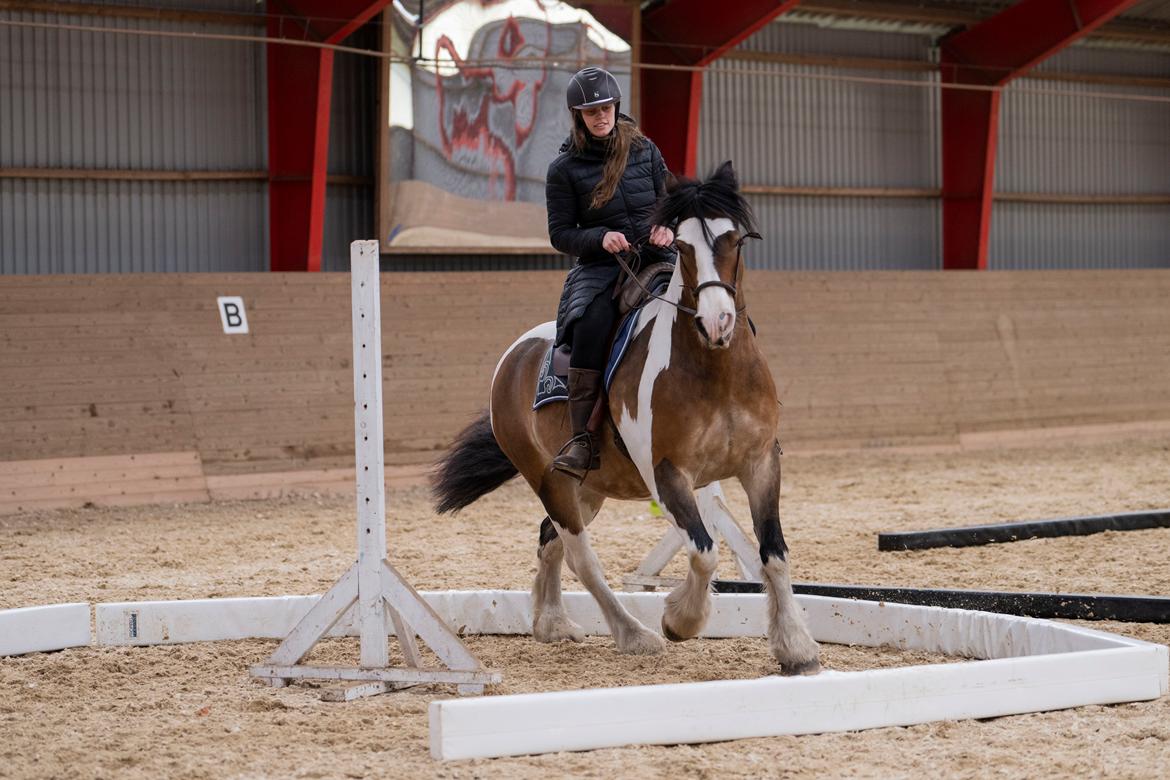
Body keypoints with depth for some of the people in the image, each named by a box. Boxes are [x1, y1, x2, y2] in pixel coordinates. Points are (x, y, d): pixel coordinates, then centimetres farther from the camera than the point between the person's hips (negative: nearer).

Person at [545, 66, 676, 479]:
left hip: (657, 259, 3)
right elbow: (560, 233, 2)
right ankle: (583, 440, -33)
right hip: (601, 269, -3)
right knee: (591, 324, -35)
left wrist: (668, 228, -8)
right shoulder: (564, 169, 3)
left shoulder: (644, 151, 10)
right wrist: (600, 239, -16)